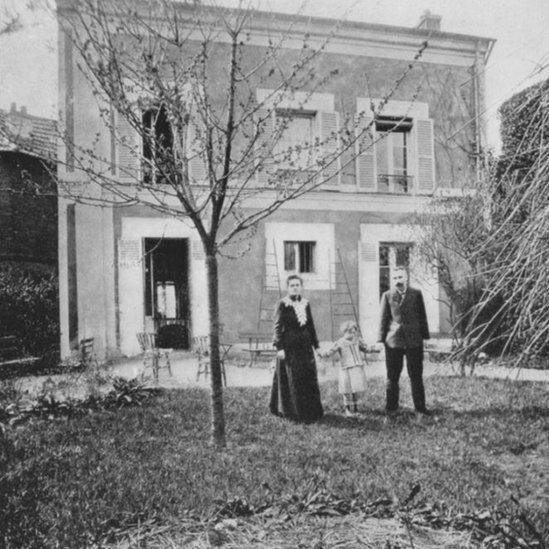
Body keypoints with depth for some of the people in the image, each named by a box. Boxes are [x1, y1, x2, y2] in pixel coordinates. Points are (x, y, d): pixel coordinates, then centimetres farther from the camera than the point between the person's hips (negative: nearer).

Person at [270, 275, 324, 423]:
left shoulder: (305, 304, 9)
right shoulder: (282, 305, -6)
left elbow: (311, 326, 14)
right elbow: (278, 327, -10)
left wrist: (316, 345, 13)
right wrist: (279, 347, -17)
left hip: (305, 346, 5)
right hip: (289, 347, -5)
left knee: (309, 377, 8)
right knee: (292, 379, 1)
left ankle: (312, 411, 22)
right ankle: (295, 412, 13)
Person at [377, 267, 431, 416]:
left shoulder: (416, 294, 5)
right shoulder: (387, 296, 3)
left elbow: (422, 316, 8)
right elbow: (383, 318, 3)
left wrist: (424, 336, 3)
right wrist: (381, 339, -1)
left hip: (414, 340, 1)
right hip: (393, 341, 0)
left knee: (416, 376, 7)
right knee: (392, 376, 6)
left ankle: (420, 406, 19)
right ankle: (391, 407, 18)